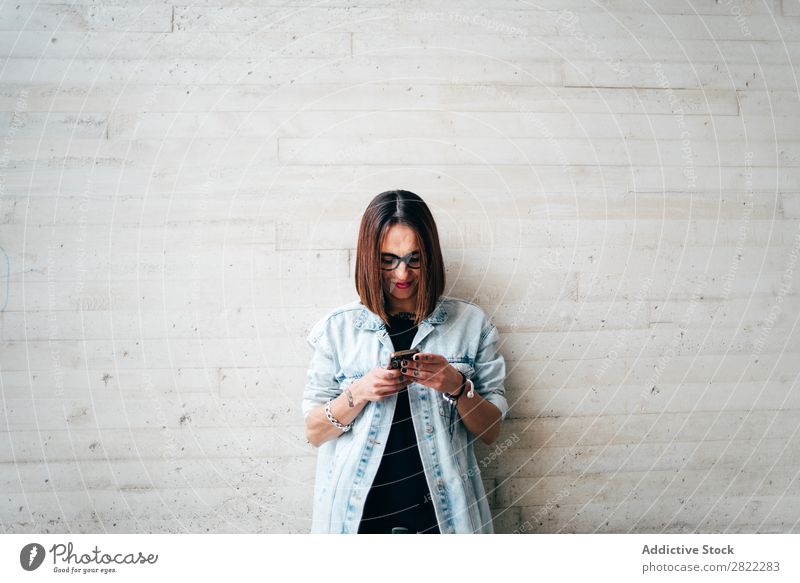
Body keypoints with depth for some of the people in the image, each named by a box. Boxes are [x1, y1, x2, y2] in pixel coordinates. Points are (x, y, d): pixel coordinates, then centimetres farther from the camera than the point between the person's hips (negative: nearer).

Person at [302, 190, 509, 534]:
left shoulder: (470, 323, -3)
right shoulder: (338, 327, -4)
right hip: (358, 513, 0)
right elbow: (314, 432, -1)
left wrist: (457, 386, -19)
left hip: (441, 513, 0)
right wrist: (358, 394, -18)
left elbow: (491, 431, -1)